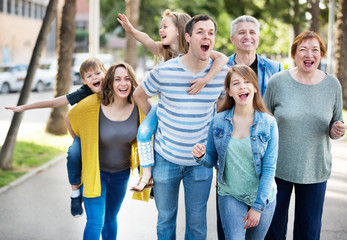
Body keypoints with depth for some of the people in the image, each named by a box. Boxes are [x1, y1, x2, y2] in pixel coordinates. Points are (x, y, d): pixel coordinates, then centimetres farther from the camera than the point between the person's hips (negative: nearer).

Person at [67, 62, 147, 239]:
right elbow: (70, 118, -1)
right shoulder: (92, 104, -23)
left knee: (111, 219, 20)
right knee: (96, 222, -11)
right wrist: (80, 143, 10)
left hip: (121, 173, 3)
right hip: (94, 171, -3)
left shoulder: (138, 107, -14)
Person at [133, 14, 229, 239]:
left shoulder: (222, 72, -8)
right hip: (166, 158, 0)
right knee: (165, 219, 15)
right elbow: (139, 95, 6)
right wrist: (157, 121, 3)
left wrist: (213, 128, 5)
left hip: (200, 161, 1)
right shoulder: (164, 71, -12)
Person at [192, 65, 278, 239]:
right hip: (230, 196, 0)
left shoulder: (268, 123, -8)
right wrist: (201, 156, -18)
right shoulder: (218, 121, -3)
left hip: (262, 197, 0)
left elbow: (269, 169, -8)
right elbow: (211, 161, 6)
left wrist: (258, 207, -11)